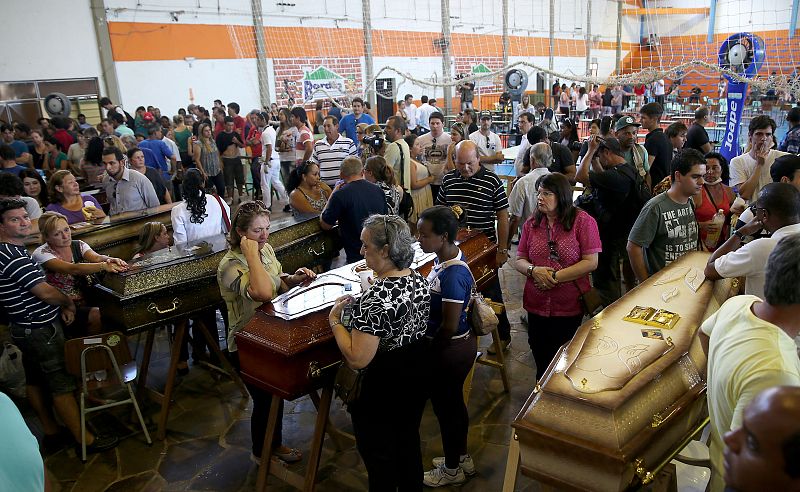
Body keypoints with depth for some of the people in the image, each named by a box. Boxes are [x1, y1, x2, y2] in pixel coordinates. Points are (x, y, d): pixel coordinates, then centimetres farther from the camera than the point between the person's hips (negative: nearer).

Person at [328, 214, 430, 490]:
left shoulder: (376, 298, -32)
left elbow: (357, 359, -31)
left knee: (378, 455, 16)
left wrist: (334, 320, -18)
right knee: (409, 441, 28)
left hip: (381, 388, -8)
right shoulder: (419, 280, -6)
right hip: (416, 375, 8)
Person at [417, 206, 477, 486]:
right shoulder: (446, 257, -2)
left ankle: (452, 470, 35)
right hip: (457, 345, 9)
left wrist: (426, 348, -10)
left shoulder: (452, 275, -31)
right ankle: (461, 458, 46)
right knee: (454, 402, 25)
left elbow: (449, 327, -25)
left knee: (445, 406, 12)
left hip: (449, 350, -9)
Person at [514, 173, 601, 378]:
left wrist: (556, 276, -19)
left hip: (570, 307, -4)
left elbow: (591, 262, -13)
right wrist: (534, 270, -16)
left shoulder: (582, 221, -8)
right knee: (540, 360, 16)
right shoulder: (531, 223, 5)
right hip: (536, 305, 4)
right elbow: (519, 261, 6)